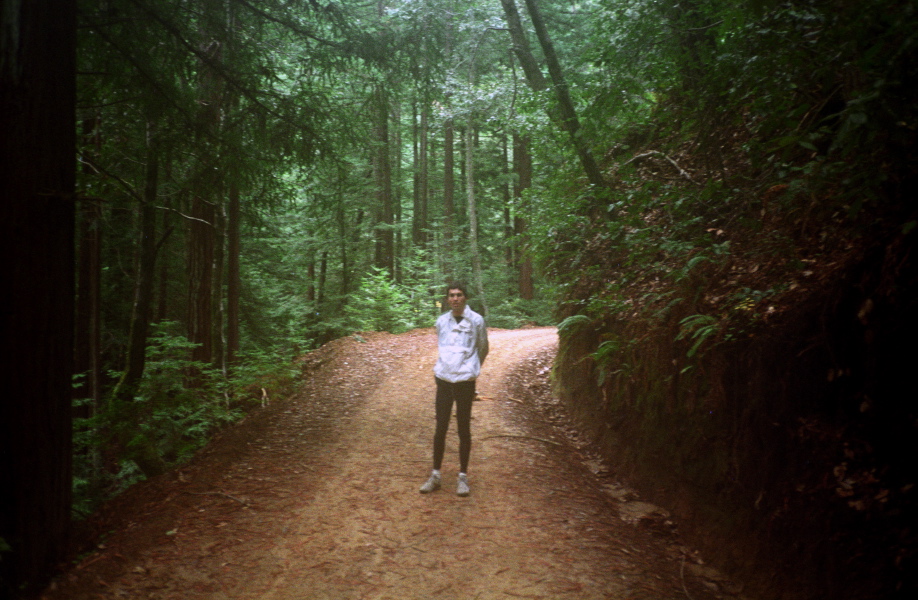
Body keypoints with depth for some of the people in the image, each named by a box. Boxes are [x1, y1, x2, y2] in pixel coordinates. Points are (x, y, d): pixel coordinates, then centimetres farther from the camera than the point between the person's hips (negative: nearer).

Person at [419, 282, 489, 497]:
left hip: (465, 381, -3)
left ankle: (463, 476, 14)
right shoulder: (441, 321, 5)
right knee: (440, 428, 7)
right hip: (443, 380, 3)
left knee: (464, 430, 5)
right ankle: (435, 475, 16)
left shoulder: (476, 321, -5)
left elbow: (483, 349, 9)